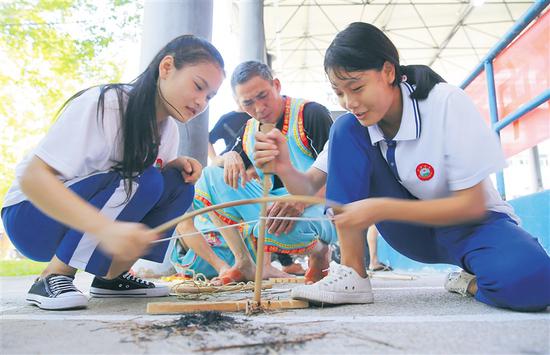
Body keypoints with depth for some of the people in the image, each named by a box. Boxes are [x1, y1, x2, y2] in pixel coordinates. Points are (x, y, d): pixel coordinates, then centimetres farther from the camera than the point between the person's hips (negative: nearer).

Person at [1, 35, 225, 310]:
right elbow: (32, 177, -31)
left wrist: (175, 167, -19)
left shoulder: (169, 129, -1)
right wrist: (106, 228, -47)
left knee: (178, 187, -15)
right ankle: (52, 277, -17)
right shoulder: (103, 105, -23)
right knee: (139, 180, -29)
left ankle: (111, 276, -5)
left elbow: (154, 195, 3)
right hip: (31, 216, -6)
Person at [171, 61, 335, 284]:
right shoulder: (250, 131, 11)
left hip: (317, 208, -6)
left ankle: (319, 250, -3)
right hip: (268, 209, 6)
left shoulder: (310, 113, -9)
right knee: (211, 176, -7)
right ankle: (245, 263, -9)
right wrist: (230, 157, -8)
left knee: (276, 225, -41)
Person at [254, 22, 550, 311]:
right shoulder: (356, 126, -9)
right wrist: (284, 169, -31)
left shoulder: (447, 103, -22)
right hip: (414, 231, 4)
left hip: (472, 221, -3)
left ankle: (473, 282, -2)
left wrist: (382, 208, -31)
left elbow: (472, 205, -21)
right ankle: (352, 275, -19)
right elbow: (312, 190, -9)